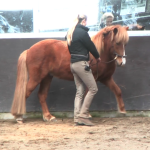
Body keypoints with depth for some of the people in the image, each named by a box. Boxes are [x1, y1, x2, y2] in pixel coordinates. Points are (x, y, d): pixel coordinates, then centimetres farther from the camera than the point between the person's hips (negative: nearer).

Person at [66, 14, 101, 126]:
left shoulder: (71, 33, 12)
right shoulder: (82, 32, -14)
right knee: (93, 89, -2)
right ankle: (83, 114, -5)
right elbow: (91, 46, -7)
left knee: (80, 91, 11)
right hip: (81, 63, -9)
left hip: (73, 63, 9)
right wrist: (97, 57, 11)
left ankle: (77, 117, 7)